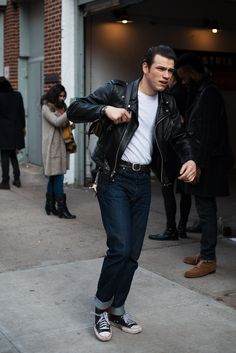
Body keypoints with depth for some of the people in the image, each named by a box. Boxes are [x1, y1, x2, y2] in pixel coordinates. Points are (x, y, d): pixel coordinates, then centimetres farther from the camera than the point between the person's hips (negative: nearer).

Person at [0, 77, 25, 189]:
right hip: (16, 130, 4)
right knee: (13, 154, 17)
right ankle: (17, 178, 15)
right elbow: (22, 112, 5)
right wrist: (23, 127, 14)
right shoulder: (17, 95, -1)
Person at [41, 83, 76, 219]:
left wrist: (69, 124, 2)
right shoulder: (46, 108, -6)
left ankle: (50, 206, 17)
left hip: (61, 145, 8)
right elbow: (56, 122, -19)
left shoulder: (60, 107, 18)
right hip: (53, 146, -8)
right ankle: (62, 209, -10)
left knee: (54, 177, 10)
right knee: (58, 177, -10)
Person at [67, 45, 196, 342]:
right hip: (114, 178, -5)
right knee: (120, 247, -13)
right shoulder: (116, 91, -7)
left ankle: (117, 310, 24)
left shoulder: (168, 105, 8)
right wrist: (105, 109, -25)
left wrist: (189, 159, 1)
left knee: (133, 253, 7)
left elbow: (179, 137, 21)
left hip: (142, 181, 5)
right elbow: (74, 111, -8)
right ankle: (101, 305, 10)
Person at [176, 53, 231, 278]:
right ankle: (205, 254, 22)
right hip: (202, 160, 10)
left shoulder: (208, 93, -15)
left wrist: (199, 164, -21)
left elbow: (207, 134, -20)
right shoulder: (201, 91, 17)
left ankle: (208, 260, 2)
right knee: (205, 209, 14)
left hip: (207, 162, -10)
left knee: (206, 210, -5)